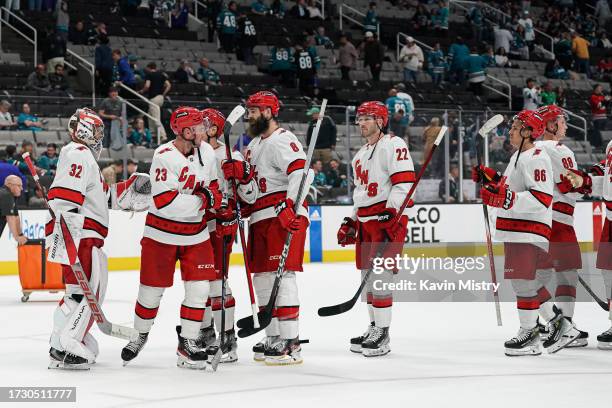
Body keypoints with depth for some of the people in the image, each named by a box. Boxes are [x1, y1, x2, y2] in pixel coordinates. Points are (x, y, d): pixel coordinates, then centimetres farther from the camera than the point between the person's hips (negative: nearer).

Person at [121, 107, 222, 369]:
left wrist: (216, 196, -3)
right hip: (162, 233, -5)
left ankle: (187, 342, 9)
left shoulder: (206, 151, 1)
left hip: (196, 233, 5)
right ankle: (140, 335, 27)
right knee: (152, 289, 5)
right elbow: (165, 202, -28)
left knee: (199, 288, -2)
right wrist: (202, 200, -22)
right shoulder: (164, 157, -21)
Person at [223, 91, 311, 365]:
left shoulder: (283, 141, -10)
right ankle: (274, 338, 19)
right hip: (261, 219, 10)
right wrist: (240, 172, 3)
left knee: (281, 274, -15)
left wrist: (289, 206, -33)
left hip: (285, 217, -10)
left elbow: (301, 174, -23)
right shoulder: (254, 145, 22)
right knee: (262, 277, 11)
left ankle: (291, 344, -16)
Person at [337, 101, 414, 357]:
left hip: (389, 218, -9)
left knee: (379, 275, -13)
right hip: (365, 220, 9)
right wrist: (351, 222, 24)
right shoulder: (361, 155, 22)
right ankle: (374, 328, 20)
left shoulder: (393, 145, -8)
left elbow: (404, 182, -18)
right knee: (367, 275, 11)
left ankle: (382, 335, -12)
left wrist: (391, 212, -26)